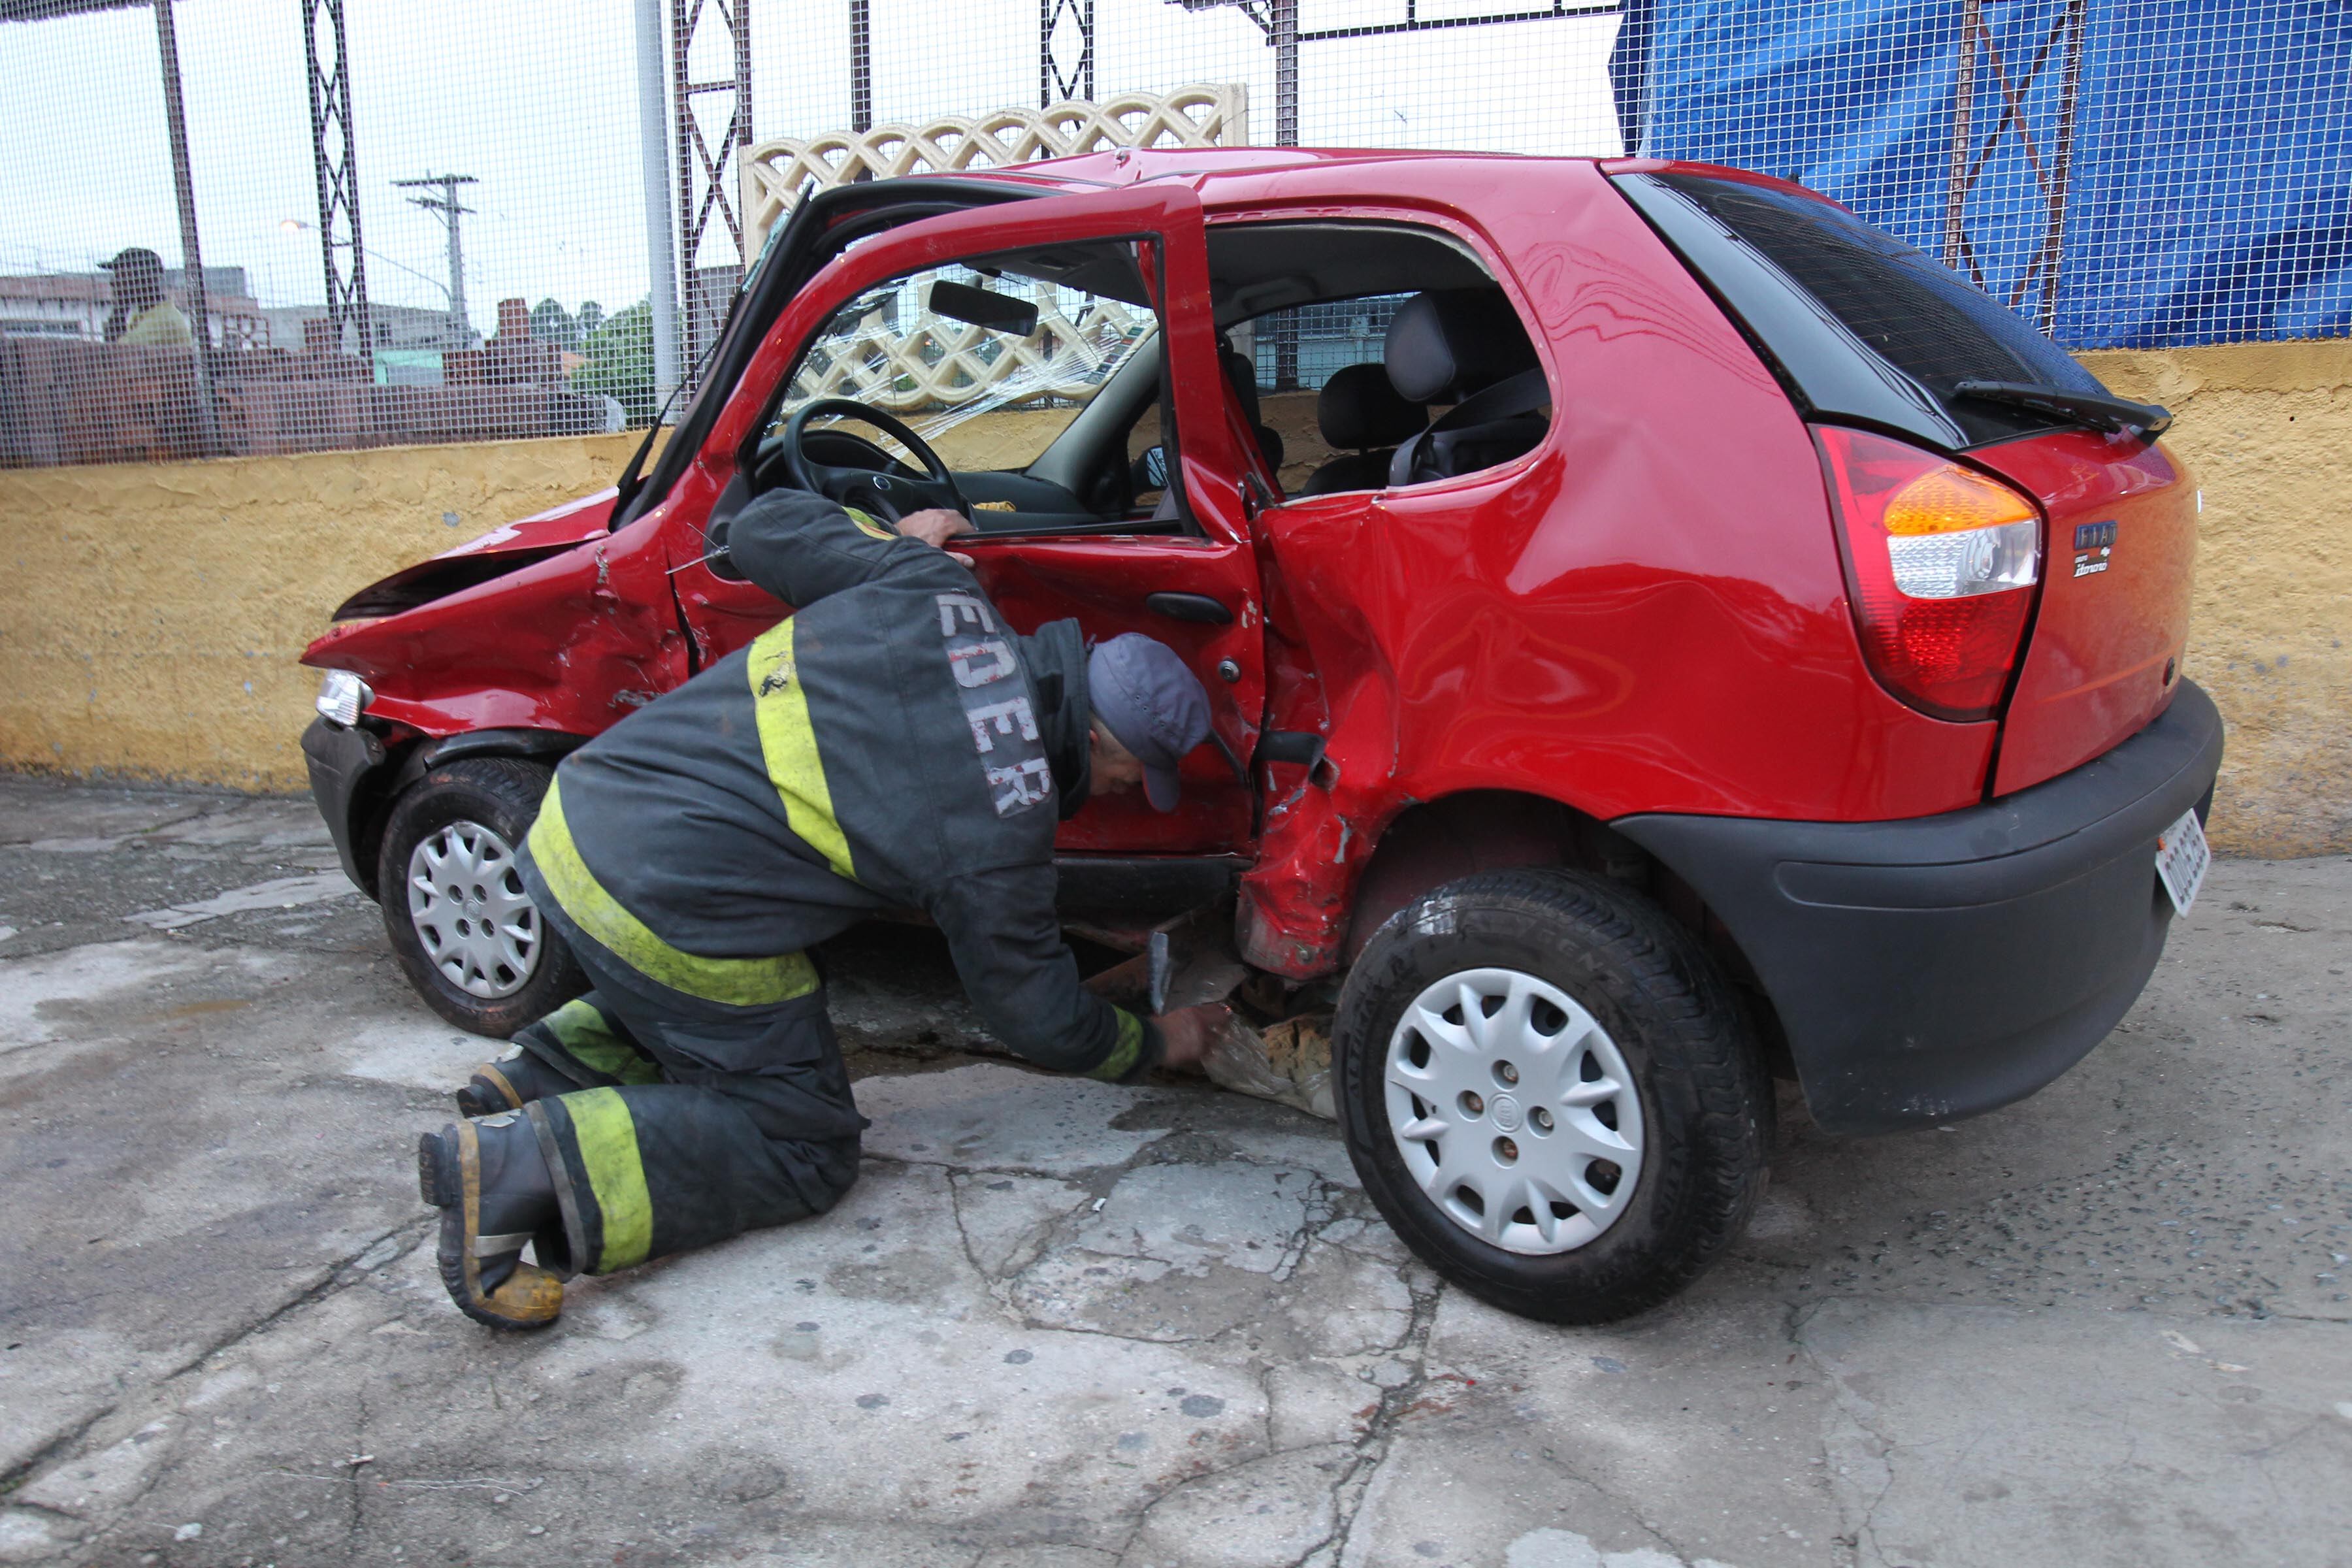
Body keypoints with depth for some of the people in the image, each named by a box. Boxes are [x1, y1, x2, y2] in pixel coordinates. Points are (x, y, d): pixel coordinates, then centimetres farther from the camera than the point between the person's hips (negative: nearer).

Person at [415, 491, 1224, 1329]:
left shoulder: (932, 591, -1)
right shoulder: (1000, 830, -14)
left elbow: (766, 525, 12)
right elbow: (1036, 1011, 1)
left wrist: (892, 541, 28)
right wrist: (1153, 1044, 18)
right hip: (667, 914, -8)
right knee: (805, 1150, 8)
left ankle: (538, 1075, 16)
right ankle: (530, 1163, -11)